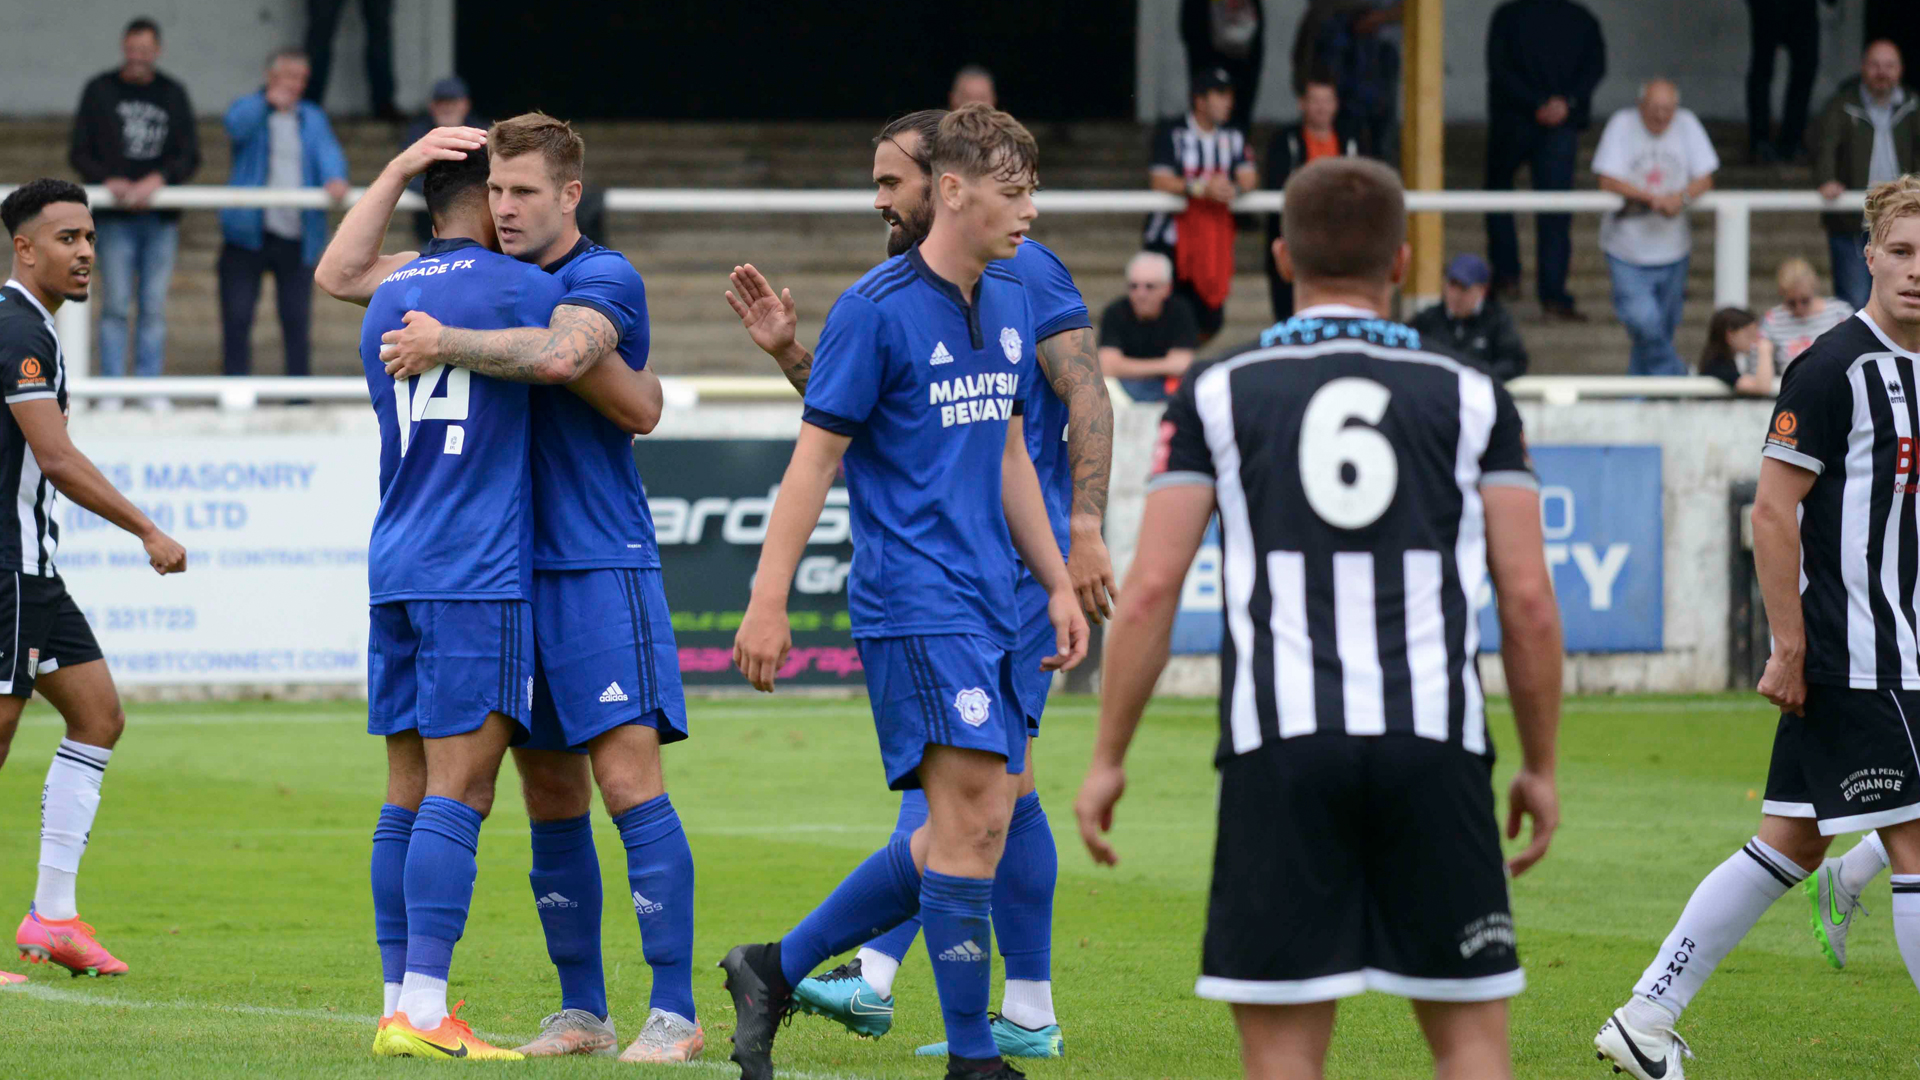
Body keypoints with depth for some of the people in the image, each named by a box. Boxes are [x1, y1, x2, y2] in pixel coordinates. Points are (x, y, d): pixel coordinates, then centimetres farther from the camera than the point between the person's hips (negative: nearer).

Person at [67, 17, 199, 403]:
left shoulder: (173, 94, 10)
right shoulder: (99, 91, 6)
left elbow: (191, 156, 4)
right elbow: (79, 152, 4)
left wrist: (159, 179, -14)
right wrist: (107, 180, -14)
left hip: (161, 218, 2)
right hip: (116, 218, -2)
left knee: (154, 306, 1)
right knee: (116, 305, -5)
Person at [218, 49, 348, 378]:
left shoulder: (312, 118, 15)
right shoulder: (251, 109, 6)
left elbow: (328, 151, -3)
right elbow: (236, 126, -18)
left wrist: (335, 177, -26)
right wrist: (267, 101, -35)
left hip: (297, 239, 2)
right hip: (248, 234, -2)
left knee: (297, 320, 4)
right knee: (237, 319, -2)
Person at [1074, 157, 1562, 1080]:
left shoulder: (1218, 394, 7)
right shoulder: (1471, 399, 9)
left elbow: (1151, 588, 1)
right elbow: (1528, 600, 5)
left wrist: (1108, 758, 7)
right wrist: (1540, 765, 15)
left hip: (1282, 752, -1)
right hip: (1435, 746, 1)